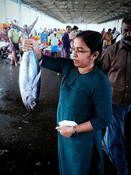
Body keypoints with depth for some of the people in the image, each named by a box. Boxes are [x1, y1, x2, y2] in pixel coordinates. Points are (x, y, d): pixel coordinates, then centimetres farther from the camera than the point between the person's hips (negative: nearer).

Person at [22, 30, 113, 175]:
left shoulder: (100, 83, -27)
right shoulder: (68, 66, -9)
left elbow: (104, 119, -23)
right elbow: (46, 61, -2)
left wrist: (74, 130, -21)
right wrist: (35, 49, -24)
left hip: (83, 138, -6)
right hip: (64, 131, 6)